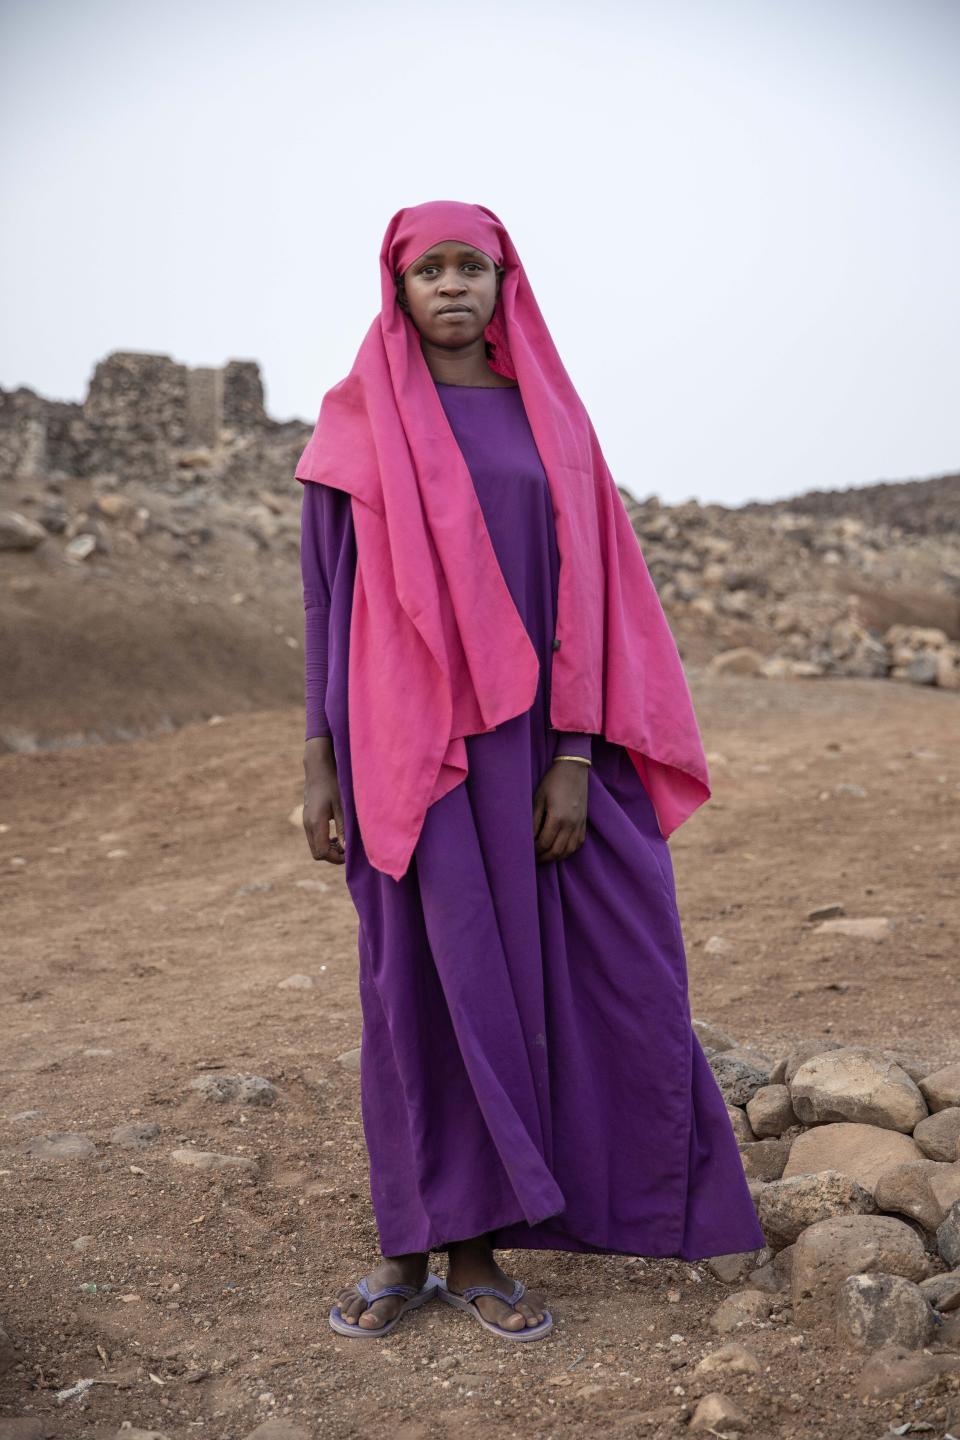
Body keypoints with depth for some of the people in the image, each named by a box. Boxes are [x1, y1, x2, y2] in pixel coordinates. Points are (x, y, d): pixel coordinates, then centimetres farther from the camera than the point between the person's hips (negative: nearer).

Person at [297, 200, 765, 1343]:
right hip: (408, 744, -2)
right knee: (424, 980, 2)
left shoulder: (548, 417, 9)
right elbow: (327, 594, 2)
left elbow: (581, 588, 3)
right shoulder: (358, 421, 4)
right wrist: (320, 762, -4)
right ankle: (409, 1245, 17)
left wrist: (574, 757, -6)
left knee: (520, 977, 3)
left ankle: (472, 1249, 17)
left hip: (531, 738, 2)